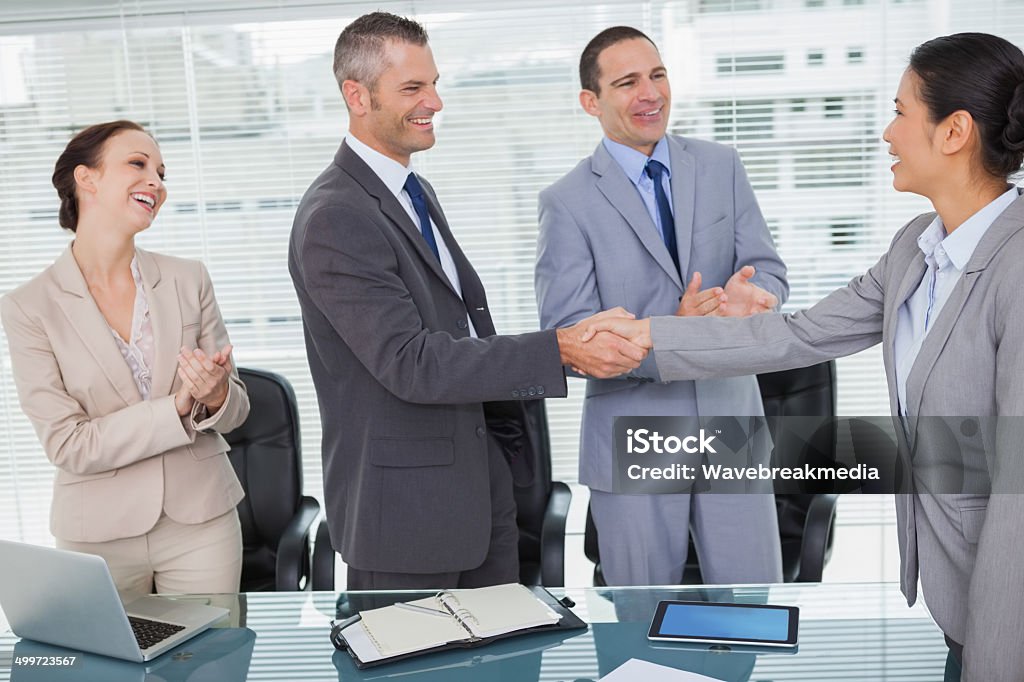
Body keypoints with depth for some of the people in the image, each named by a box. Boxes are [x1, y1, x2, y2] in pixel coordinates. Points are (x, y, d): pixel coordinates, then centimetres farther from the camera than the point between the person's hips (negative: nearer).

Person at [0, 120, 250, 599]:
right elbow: (67, 445, -11)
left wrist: (216, 394, -20)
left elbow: (235, 410, 3)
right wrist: (178, 408, -20)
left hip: (202, 523, 2)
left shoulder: (188, 280, 0)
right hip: (99, 535, -2)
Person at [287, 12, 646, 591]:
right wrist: (559, 350, -29)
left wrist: (504, 434, 16)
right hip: (405, 501, -9)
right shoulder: (333, 219, -19)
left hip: (480, 482, 9)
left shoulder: (416, 192, 12)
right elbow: (410, 362, -25)